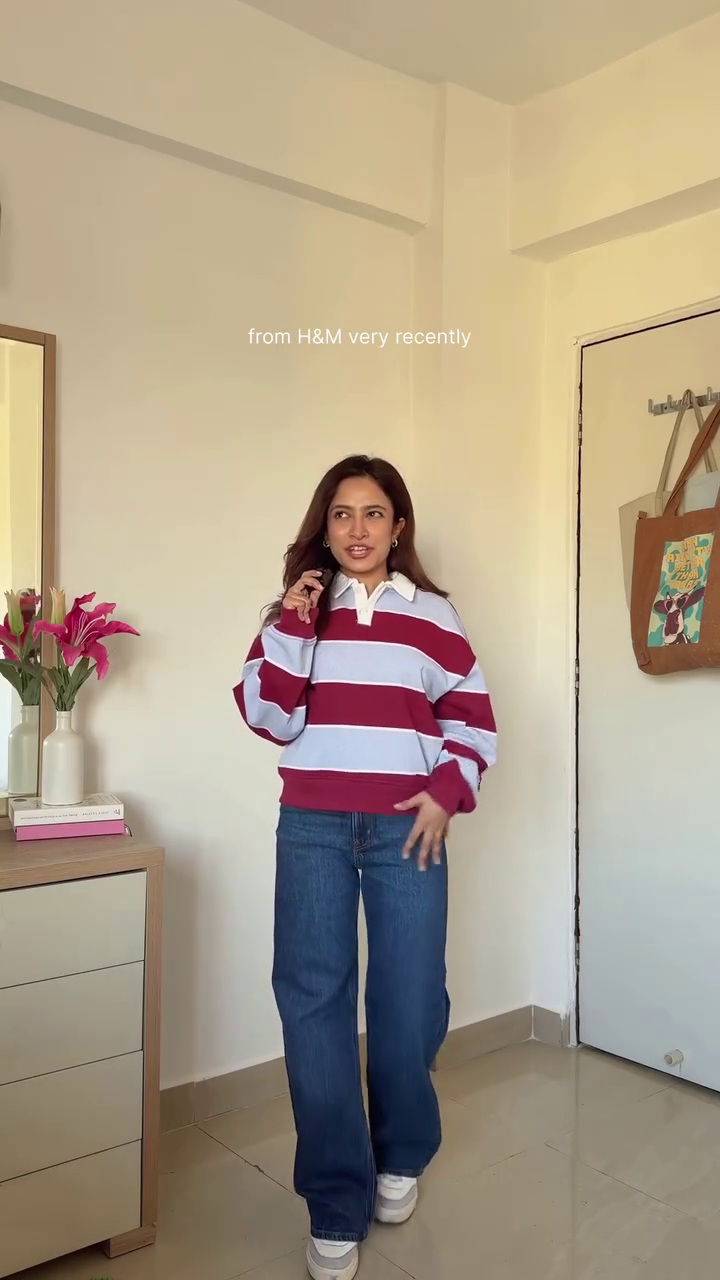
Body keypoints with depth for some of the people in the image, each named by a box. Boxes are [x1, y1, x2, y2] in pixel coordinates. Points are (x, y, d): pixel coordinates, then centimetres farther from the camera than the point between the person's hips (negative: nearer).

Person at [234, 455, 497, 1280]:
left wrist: (447, 792, -7)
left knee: (408, 1002, 3)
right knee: (313, 1002, -3)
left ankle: (401, 1158, 32)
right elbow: (268, 719, -3)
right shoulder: (296, 611, 7)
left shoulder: (432, 616, 5)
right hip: (312, 827, 1)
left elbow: (474, 721, 7)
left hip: (405, 827, 0)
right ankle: (336, 1207, 11)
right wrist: (291, 624, -11)